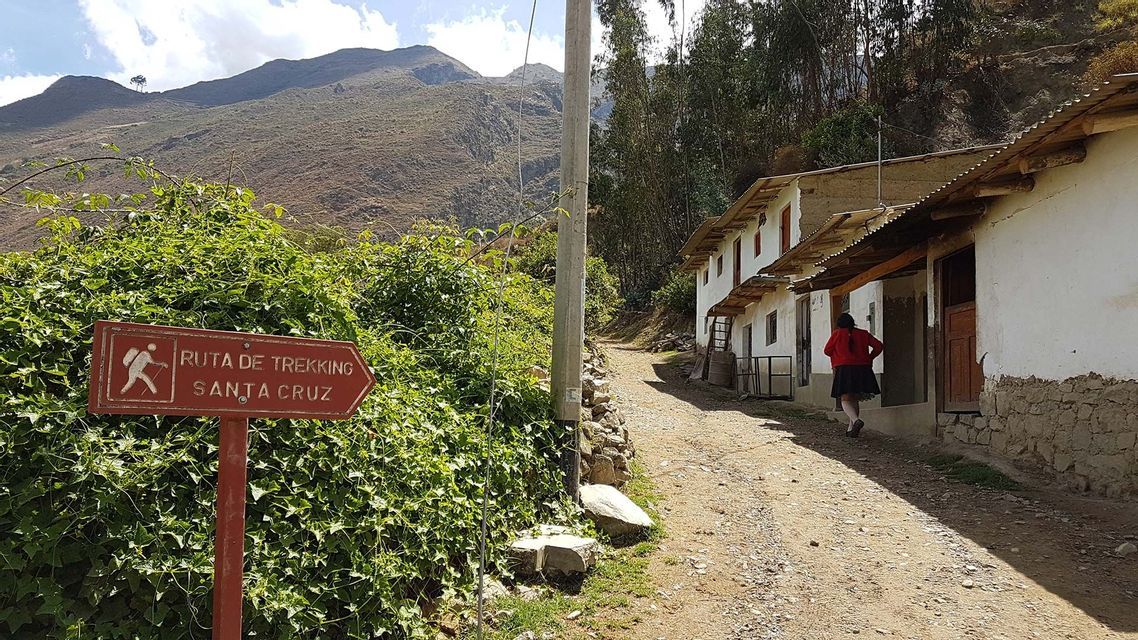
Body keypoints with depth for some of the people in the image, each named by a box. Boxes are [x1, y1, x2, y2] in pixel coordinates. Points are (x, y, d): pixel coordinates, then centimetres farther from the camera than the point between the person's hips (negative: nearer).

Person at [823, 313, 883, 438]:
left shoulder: (837, 333, 1)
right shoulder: (863, 333, 9)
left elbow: (827, 350, 7)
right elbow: (879, 346, 7)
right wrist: (869, 358, 20)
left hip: (844, 369, -4)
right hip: (863, 370, 4)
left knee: (845, 400, -1)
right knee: (855, 400, 16)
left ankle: (856, 420, -28)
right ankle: (851, 429, 16)